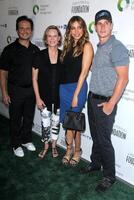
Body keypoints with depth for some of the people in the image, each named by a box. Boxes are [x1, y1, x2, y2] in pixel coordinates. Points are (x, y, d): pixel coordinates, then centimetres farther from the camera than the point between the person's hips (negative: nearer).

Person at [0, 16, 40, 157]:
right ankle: (16, 144, 27)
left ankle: (26, 140, 37)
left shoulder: (35, 50, 3)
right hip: (16, 90, -4)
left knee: (29, 117, 16)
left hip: (31, 89, 4)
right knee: (15, 119, 9)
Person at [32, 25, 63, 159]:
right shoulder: (39, 56, -9)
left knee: (56, 122, 15)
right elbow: (34, 78, -4)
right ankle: (45, 146, 34)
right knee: (45, 123, 10)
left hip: (59, 96, 1)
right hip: (44, 96, -1)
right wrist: (38, 98, -7)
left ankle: (54, 146, 36)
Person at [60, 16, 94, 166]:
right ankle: (69, 149, 30)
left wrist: (76, 95, -14)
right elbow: (63, 68, 12)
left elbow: (84, 72, -12)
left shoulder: (86, 46, -7)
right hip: (63, 87, 6)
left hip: (77, 88, -5)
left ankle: (77, 150, 27)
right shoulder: (68, 45, 12)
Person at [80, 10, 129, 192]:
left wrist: (111, 104, -18)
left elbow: (123, 78, -18)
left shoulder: (116, 47, -14)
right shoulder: (99, 47, 12)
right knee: (95, 136, 19)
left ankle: (109, 176, 19)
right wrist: (91, 97, 13)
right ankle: (95, 163, 38)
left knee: (104, 140, 2)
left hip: (105, 102, -7)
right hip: (92, 99, 8)